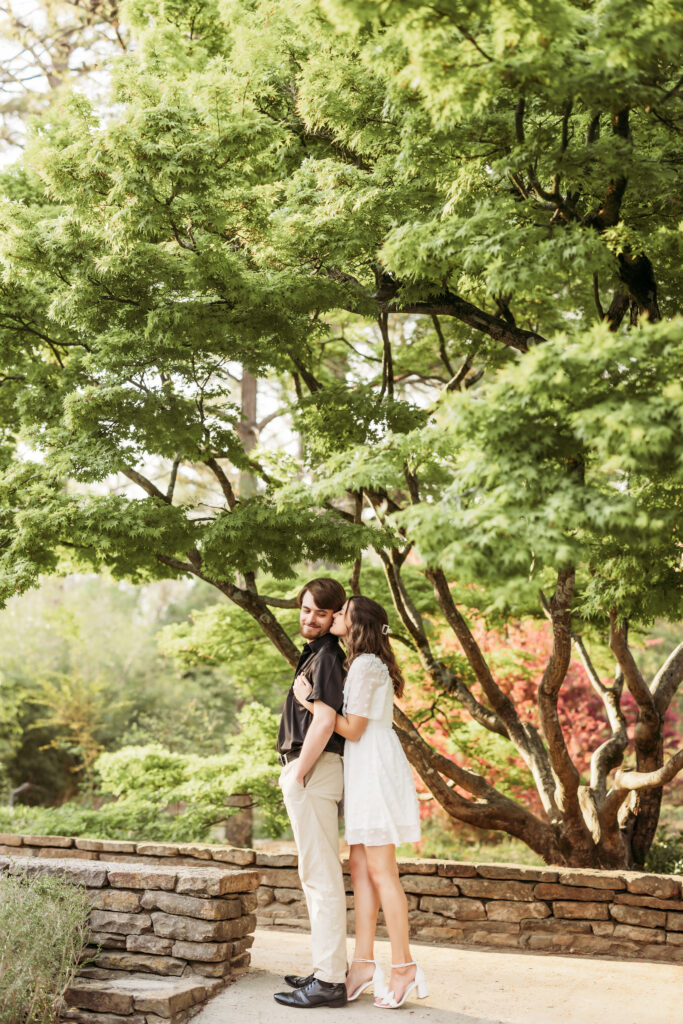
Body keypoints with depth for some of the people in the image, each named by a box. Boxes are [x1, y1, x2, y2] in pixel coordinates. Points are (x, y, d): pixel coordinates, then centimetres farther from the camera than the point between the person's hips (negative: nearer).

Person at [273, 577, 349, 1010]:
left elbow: (324, 720, -21)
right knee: (320, 875, 15)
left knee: (320, 876, -9)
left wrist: (297, 775, -18)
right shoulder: (317, 654, 20)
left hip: (313, 769, -11)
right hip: (310, 769, 11)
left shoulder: (326, 656, -12)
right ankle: (330, 969, 23)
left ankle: (329, 982, -6)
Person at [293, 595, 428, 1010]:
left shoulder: (366, 666, -13)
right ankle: (364, 961, 11)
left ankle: (404, 966, 0)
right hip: (364, 770, 10)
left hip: (375, 768, -10)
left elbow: (353, 728, -15)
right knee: (361, 867, 8)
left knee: (381, 871, -6)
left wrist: (309, 701, -10)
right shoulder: (367, 664, 17)